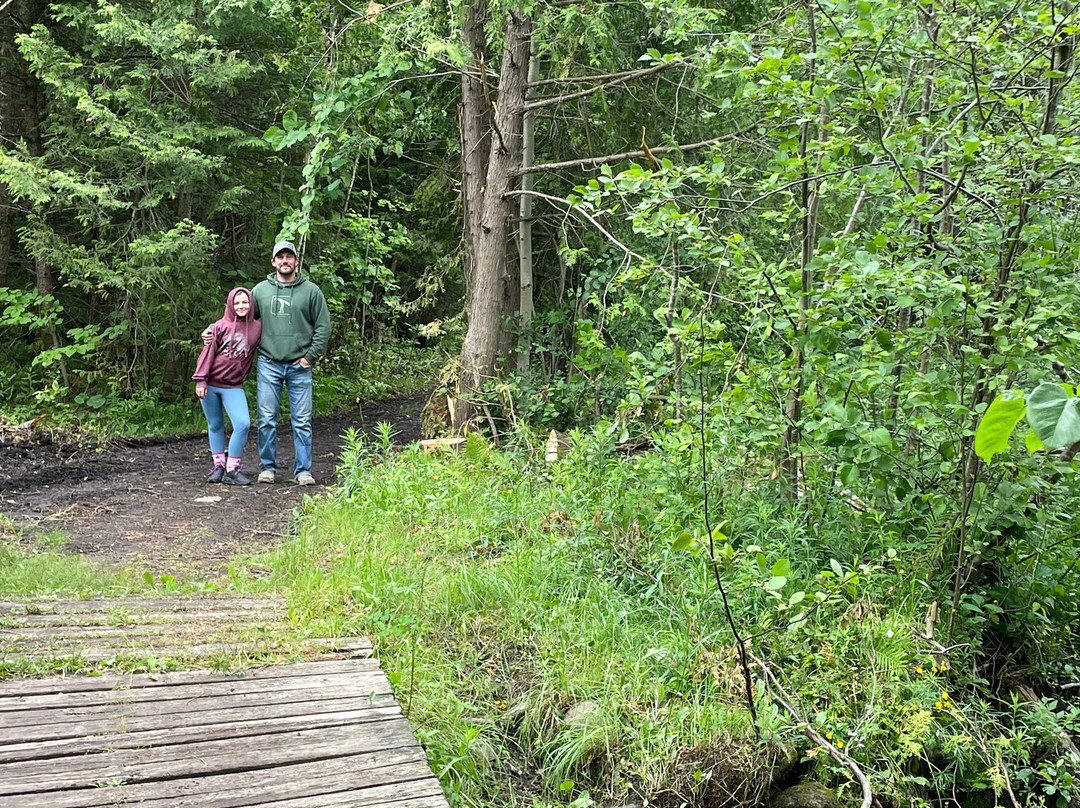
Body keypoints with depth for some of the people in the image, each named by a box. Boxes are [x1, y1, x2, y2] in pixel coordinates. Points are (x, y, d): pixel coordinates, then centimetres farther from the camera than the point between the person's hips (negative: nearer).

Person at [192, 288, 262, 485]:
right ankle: (218, 465, 21)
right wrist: (200, 380, -8)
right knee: (215, 425, 9)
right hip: (210, 385, -1)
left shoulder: (257, 328, 1)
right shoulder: (221, 326, -4)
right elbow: (208, 353, -5)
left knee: (243, 424, -13)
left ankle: (232, 469, -2)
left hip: (233, 387, 1)